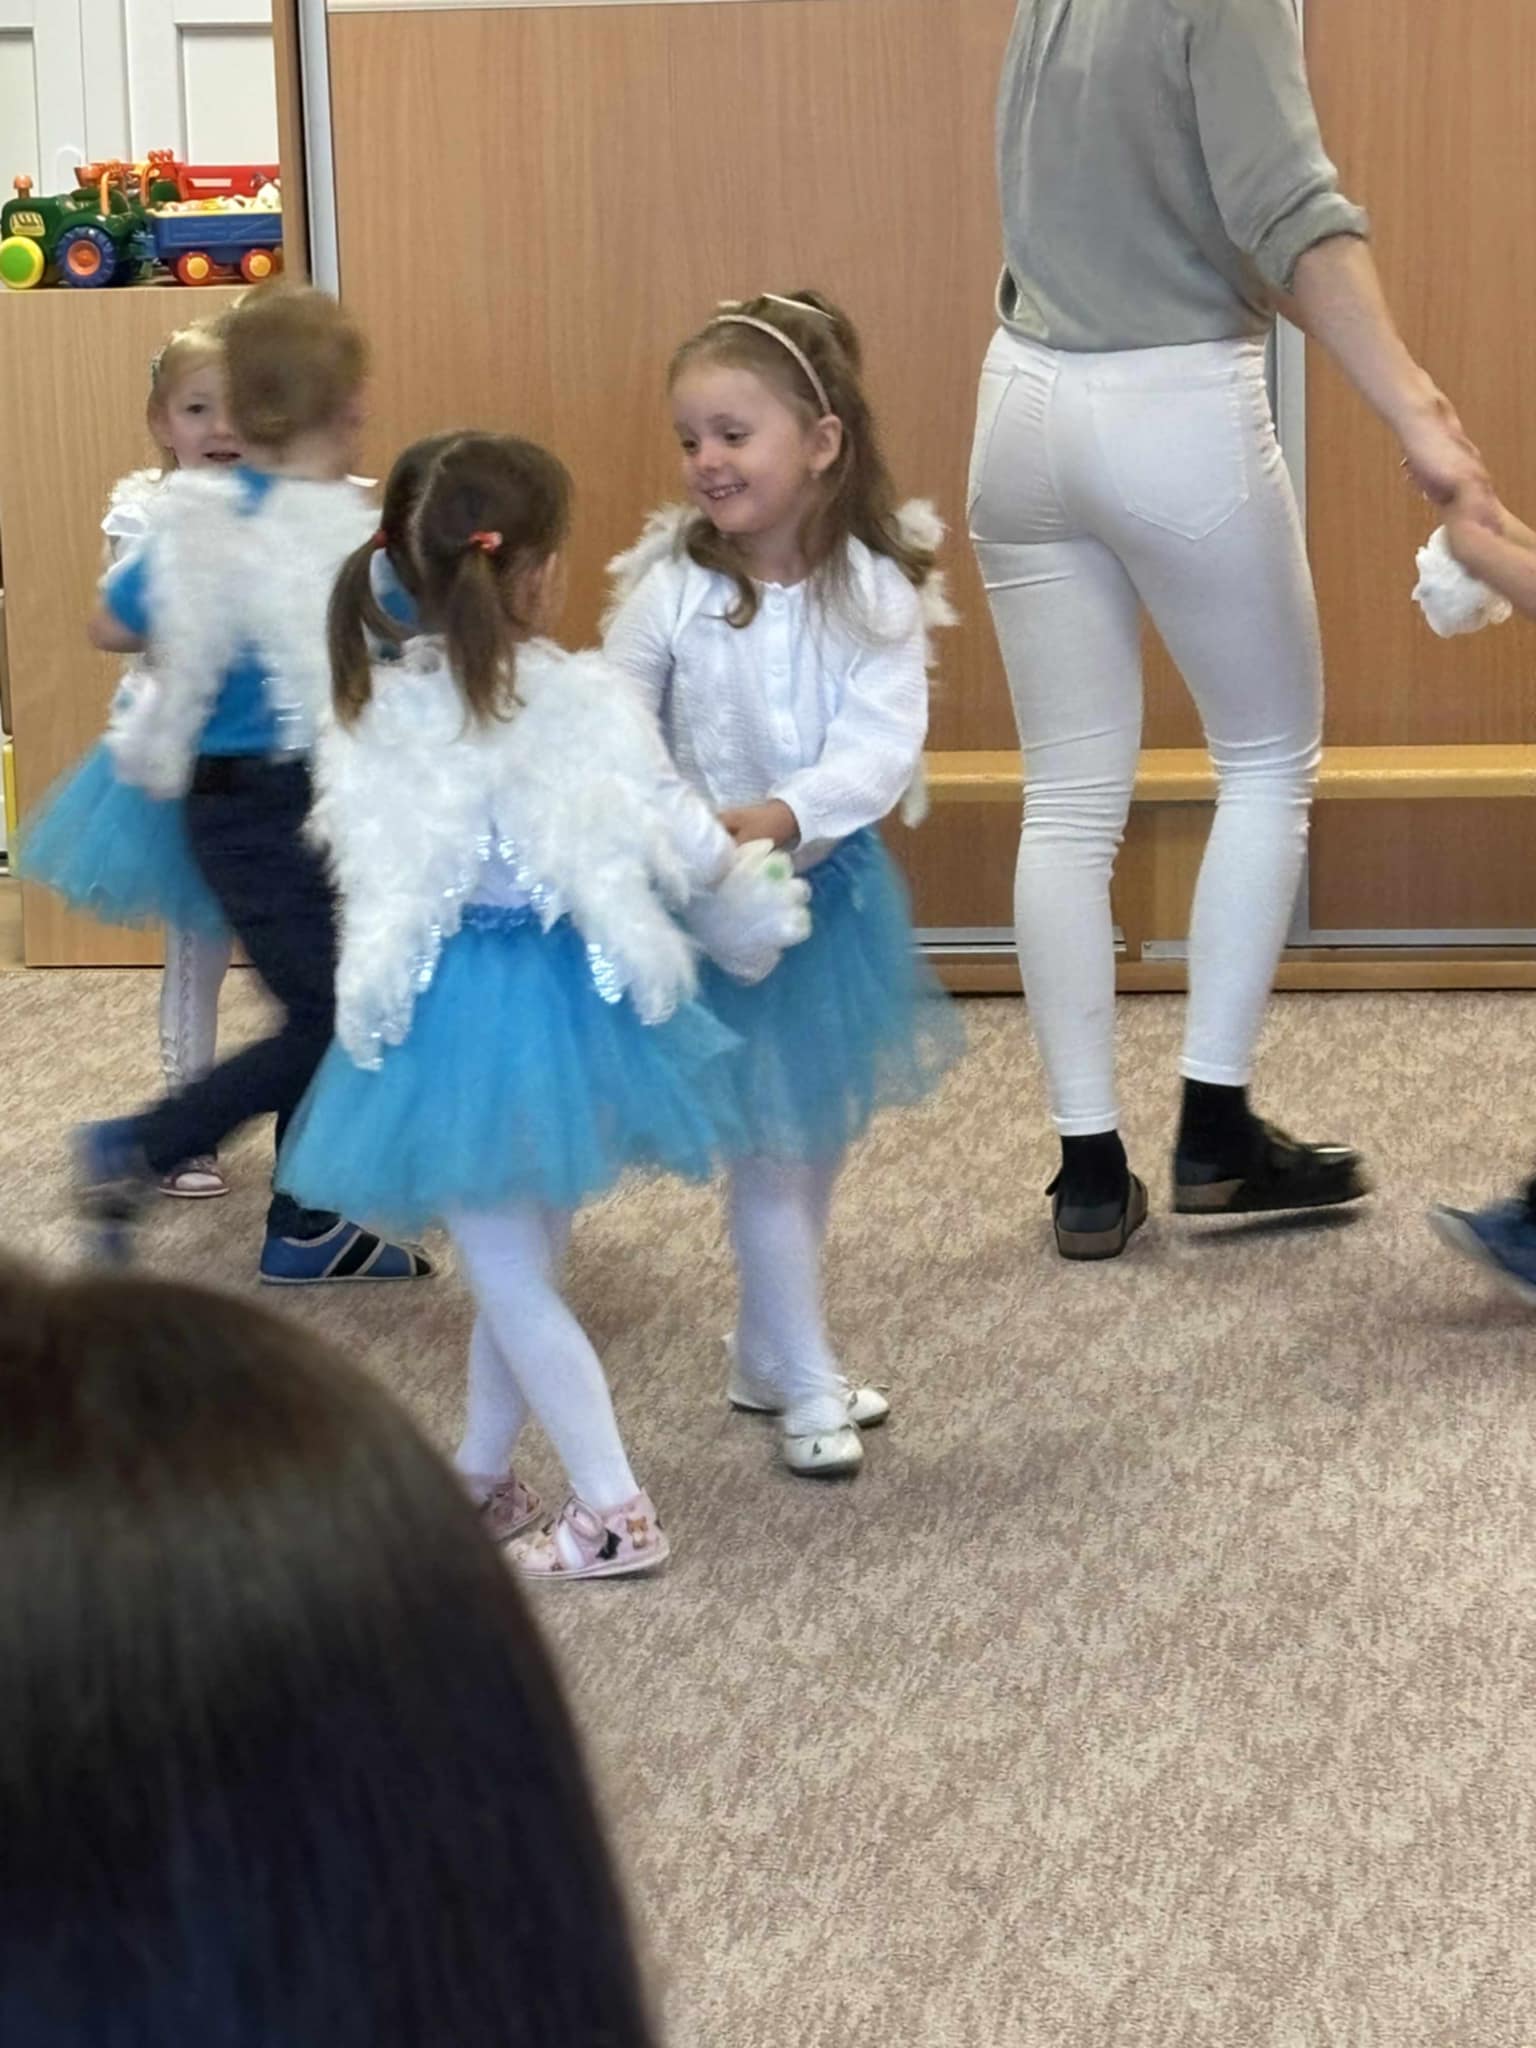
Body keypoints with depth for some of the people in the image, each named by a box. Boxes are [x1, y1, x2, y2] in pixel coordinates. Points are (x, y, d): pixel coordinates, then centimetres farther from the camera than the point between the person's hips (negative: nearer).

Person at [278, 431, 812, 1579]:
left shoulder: (382, 709, -9)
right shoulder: (581, 704, -15)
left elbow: (370, 856, 6)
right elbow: (684, 849, -9)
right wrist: (762, 915, 11)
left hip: (454, 1016, -1)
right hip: (568, 997, 1)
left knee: (511, 1277, 9)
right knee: (525, 1267, 20)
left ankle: (615, 1514, 10)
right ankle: (483, 1481, 32)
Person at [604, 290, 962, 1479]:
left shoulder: (874, 589, -11)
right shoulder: (668, 590, -14)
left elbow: (884, 745, -20)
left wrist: (782, 815, -35)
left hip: (829, 885, 3)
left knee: (824, 1136, 16)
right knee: (771, 1143, 1)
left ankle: (769, 1355, 35)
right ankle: (807, 1385, 15)